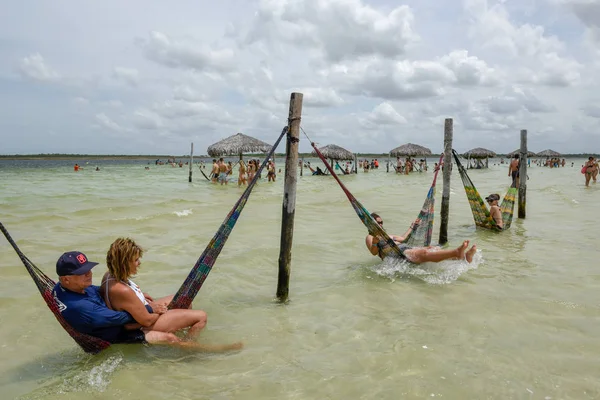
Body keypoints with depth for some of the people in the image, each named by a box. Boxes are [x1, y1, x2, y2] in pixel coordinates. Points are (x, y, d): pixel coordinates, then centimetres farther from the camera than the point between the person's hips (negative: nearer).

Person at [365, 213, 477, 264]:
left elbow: (402, 238, 45)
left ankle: (464, 256, -37)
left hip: (407, 249, 9)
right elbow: (374, 252, -8)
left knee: (431, 248, -17)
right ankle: (456, 253, -59)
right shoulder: (370, 237, 9)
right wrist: (375, 242, -28)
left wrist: (412, 227, 51)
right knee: (424, 253, -34)